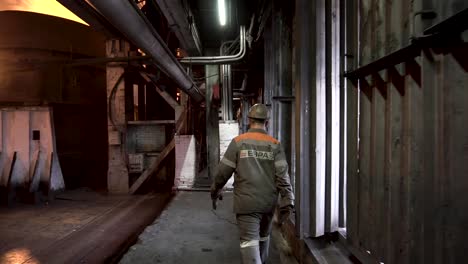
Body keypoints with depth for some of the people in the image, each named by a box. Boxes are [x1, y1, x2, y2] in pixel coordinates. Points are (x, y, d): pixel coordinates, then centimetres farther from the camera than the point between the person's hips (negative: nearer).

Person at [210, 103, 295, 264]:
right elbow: (282, 175, -9)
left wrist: (215, 192, 11)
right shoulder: (275, 145, -1)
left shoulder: (238, 142, -6)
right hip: (268, 202, 4)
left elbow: (223, 171, -5)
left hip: (247, 203, -3)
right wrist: (287, 203, -7)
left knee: (249, 241, -1)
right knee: (263, 236, 24)